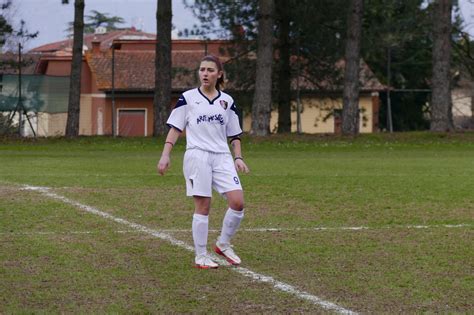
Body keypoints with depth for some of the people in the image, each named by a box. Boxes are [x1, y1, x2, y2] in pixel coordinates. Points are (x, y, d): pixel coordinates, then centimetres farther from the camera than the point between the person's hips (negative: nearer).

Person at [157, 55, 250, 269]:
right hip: (197, 155, -3)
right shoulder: (188, 98, 4)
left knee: (238, 202, -9)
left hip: (222, 157, 3)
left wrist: (238, 158, 4)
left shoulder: (227, 101, 12)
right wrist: (165, 155, -6)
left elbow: (234, 135, 17)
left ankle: (223, 245, 12)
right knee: (203, 206, -5)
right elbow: (175, 128, 4)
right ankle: (201, 256, 5)